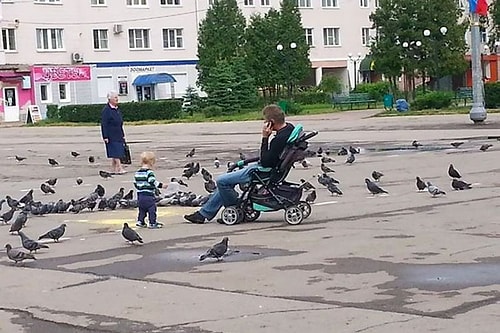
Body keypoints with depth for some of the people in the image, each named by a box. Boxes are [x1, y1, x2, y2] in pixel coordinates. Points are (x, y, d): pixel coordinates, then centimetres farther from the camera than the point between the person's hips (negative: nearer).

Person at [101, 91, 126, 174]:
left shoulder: (117, 110, 15)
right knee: (115, 153, -10)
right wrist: (105, 137, -16)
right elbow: (104, 124, -12)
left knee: (115, 154, 8)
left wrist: (123, 135, 20)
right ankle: (119, 168, -12)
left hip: (119, 136, 8)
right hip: (111, 137, -8)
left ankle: (113, 169, 13)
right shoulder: (106, 110, -10)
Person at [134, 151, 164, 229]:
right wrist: (161, 185, -19)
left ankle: (140, 221, 21)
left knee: (142, 209, 20)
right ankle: (152, 223, 2)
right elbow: (153, 182, -23)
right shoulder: (149, 172, -14)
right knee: (152, 209, 0)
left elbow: (135, 183, 15)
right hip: (148, 195, -8)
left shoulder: (137, 172, 9)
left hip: (140, 194, 8)